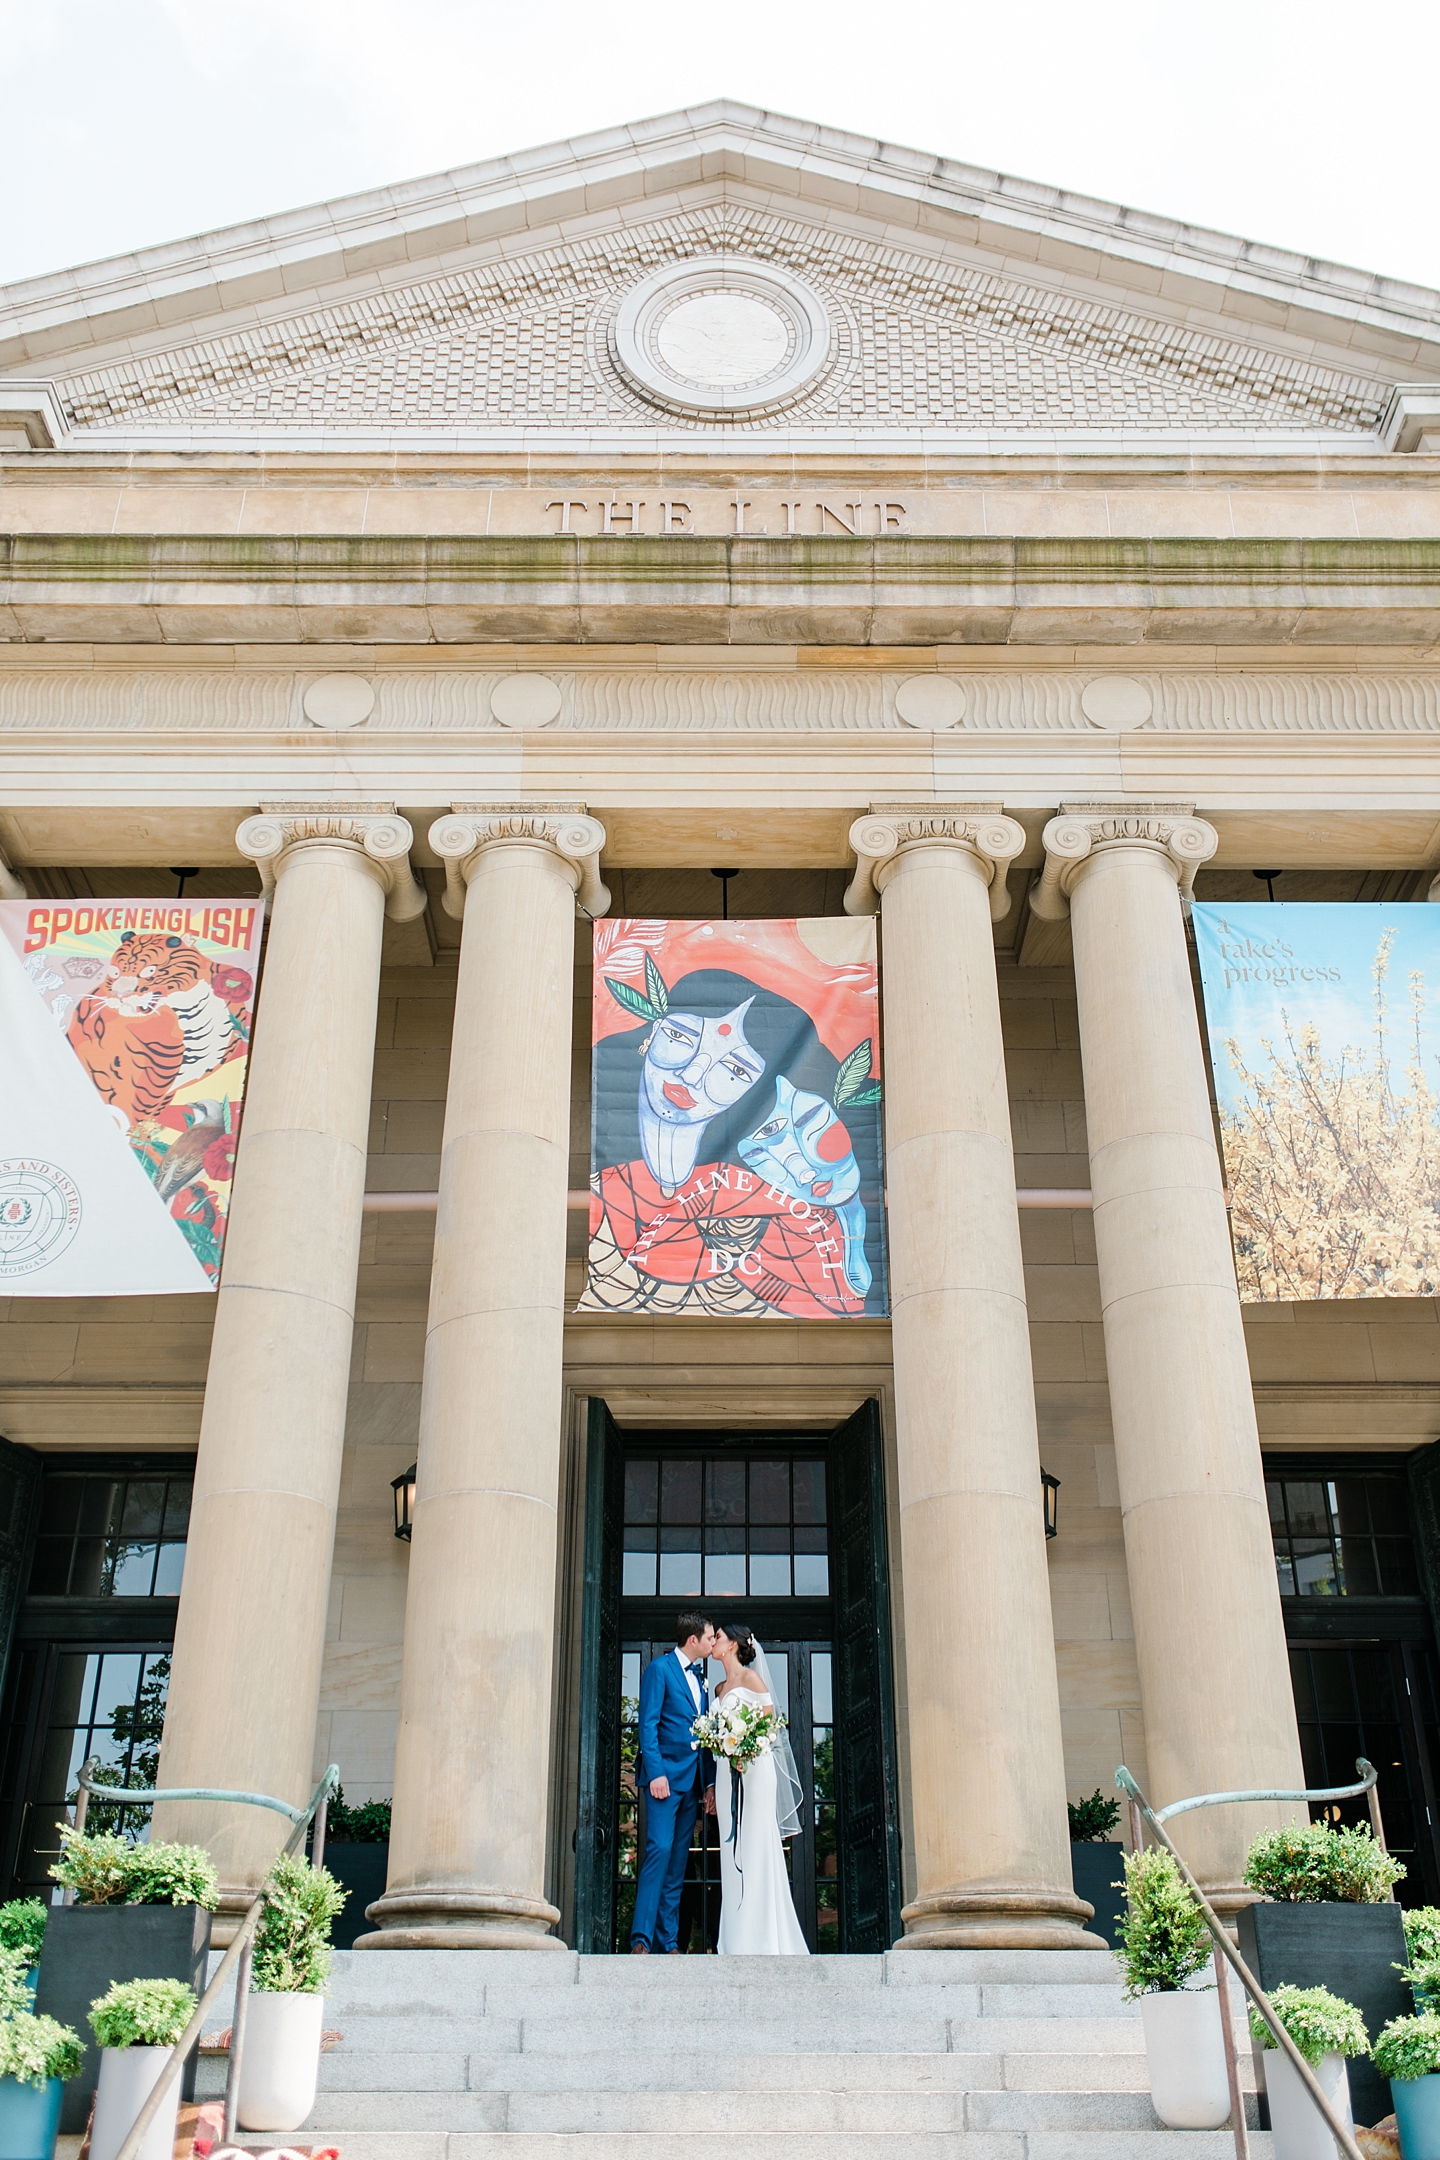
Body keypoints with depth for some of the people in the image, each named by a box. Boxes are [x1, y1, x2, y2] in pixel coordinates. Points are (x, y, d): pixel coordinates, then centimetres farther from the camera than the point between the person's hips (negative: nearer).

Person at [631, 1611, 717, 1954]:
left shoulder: (700, 1676, 19)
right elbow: (648, 1724, -9)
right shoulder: (659, 1668, -2)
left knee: (678, 1861, 5)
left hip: (692, 1781, 7)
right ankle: (641, 1938, -14)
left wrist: (710, 1782, 12)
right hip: (666, 1776, -7)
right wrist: (656, 1773, -18)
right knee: (659, 1849, -15)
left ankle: (668, 1941, 7)